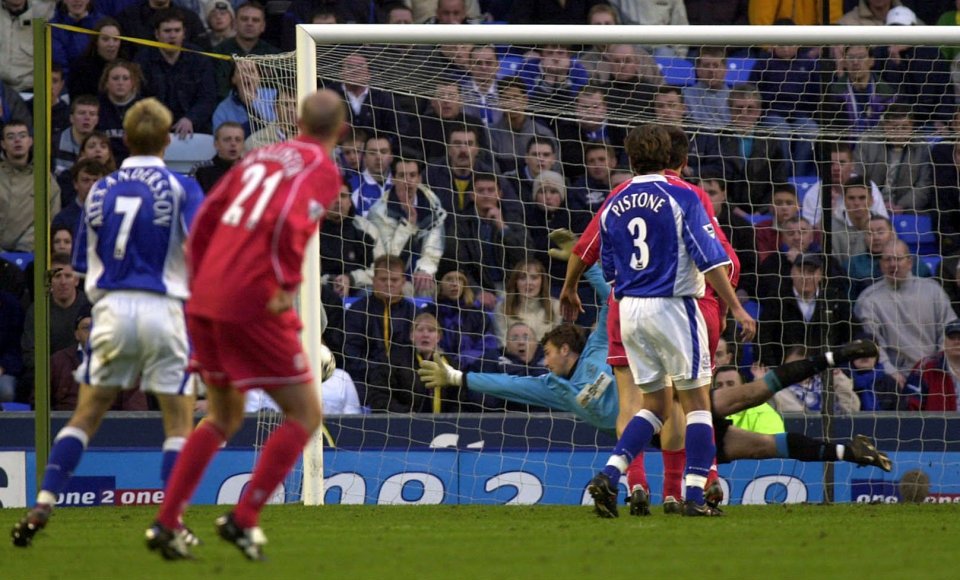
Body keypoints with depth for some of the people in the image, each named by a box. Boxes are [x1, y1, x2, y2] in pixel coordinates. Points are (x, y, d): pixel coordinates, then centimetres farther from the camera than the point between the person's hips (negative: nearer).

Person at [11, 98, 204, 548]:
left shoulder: (101, 190, 11)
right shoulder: (180, 188, -1)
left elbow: (87, 258, 18)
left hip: (111, 308, 3)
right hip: (162, 308, -3)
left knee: (86, 415, 12)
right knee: (179, 422, 5)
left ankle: (42, 507, 0)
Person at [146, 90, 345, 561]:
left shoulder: (259, 157, 17)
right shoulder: (321, 169, -3)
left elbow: (205, 219, 14)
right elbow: (287, 221, -21)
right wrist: (288, 284, -15)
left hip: (205, 302, 7)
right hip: (254, 306, -7)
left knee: (223, 418, 22)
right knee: (304, 415, 6)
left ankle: (166, 524, 13)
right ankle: (244, 520, -3)